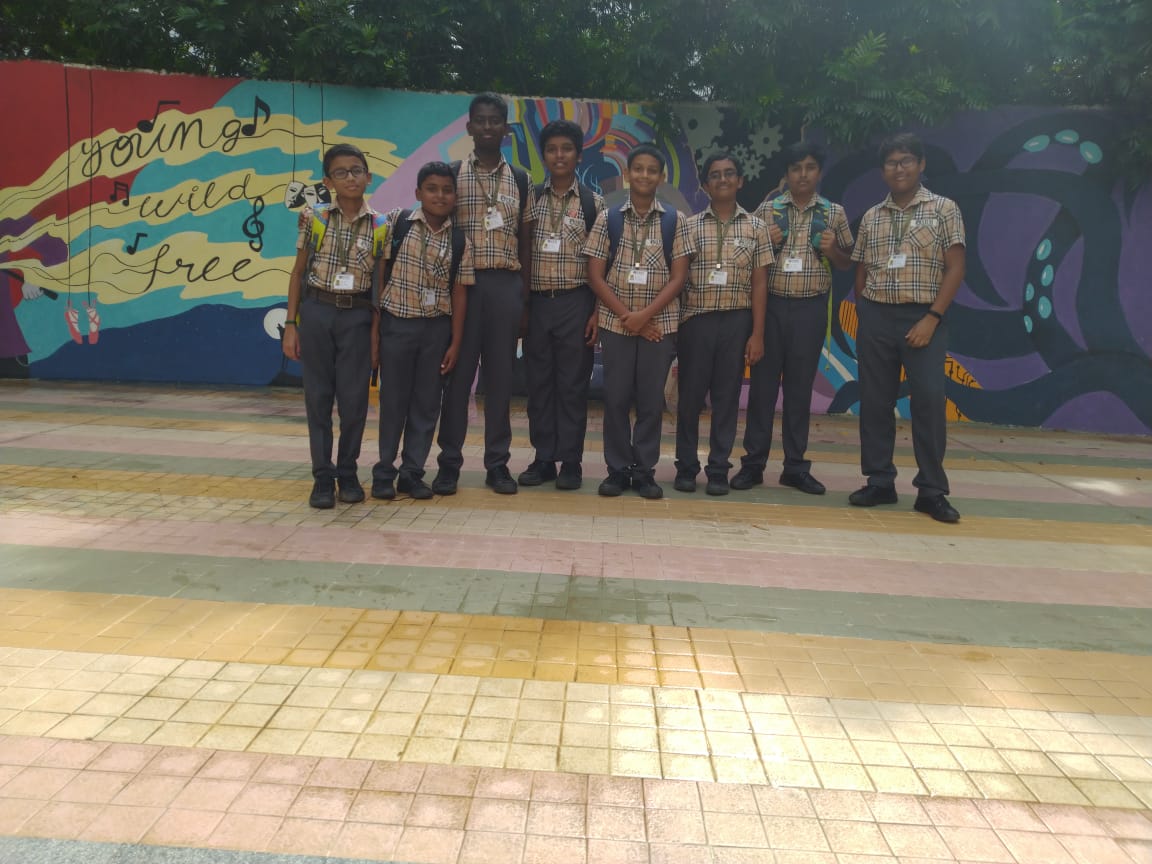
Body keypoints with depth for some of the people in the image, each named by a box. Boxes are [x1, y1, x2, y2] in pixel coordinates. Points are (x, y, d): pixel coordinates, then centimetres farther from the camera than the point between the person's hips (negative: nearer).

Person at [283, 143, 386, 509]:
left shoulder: (380, 227, 1)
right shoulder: (313, 218, 2)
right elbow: (298, 272, 6)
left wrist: (378, 331, 1)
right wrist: (291, 324, 2)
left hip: (357, 316, 0)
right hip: (316, 311, 1)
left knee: (354, 397, 1)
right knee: (318, 395, 3)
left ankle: (348, 473, 17)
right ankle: (322, 476, 12)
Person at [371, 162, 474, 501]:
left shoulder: (459, 241, 3)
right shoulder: (396, 223, -2)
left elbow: (459, 293, 4)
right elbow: (379, 276, -2)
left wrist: (455, 343, 0)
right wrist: (374, 330, -5)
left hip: (437, 328, 2)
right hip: (397, 323, -2)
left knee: (427, 403, 7)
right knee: (393, 400, 5)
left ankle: (412, 472, 19)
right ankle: (384, 472, 18)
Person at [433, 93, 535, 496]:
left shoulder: (520, 181, 11)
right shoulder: (452, 175, 6)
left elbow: (525, 243, 11)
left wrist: (524, 298, 4)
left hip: (506, 284, 2)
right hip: (463, 281, -1)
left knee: (500, 375, 5)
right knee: (457, 373, 0)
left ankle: (497, 463, 12)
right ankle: (449, 462, 8)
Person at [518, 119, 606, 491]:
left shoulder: (593, 203, 4)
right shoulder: (532, 199, 8)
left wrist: (598, 311, -5)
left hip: (576, 303, -2)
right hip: (537, 302, 2)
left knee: (572, 384, 1)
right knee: (539, 383, 6)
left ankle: (570, 462, 10)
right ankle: (543, 459, 15)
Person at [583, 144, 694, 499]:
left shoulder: (675, 221, 4)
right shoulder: (608, 219, 4)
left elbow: (678, 277, -1)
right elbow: (595, 275, 0)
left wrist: (645, 314, -12)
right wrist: (626, 314, -9)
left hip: (659, 323, 0)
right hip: (615, 322, 0)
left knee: (651, 400, 4)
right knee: (616, 398, 3)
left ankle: (645, 471, 15)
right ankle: (617, 469, 15)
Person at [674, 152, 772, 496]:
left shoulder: (755, 228, 6)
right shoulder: (690, 226, 4)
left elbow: (759, 284, 4)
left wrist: (757, 334, -2)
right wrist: (674, 325, -1)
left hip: (737, 320, 0)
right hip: (696, 319, 0)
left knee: (727, 396, 5)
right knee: (690, 395, 3)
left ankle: (719, 469, 15)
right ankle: (686, 466, 16)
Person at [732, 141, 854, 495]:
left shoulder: (834, 213, 8)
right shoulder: (766, 209, 5)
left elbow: (847, 263, 13)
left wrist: (831, 249, -8)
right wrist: (765, 243, -10)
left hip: (811, 308, 1)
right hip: (770, 304, -1)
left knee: (800, 386, 6)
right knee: (763, 382, 2)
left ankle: (795, 466, 14)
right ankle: (753, 463, 8)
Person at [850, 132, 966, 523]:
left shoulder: (943, 209, 2)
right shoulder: (871, 217, 11)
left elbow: (955, 269, -4)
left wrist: (931, 318, -12)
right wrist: (863, 315, 4)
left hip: (922, 318, -3)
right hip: (876, 317, 3)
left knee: (929, 400, -8)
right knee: (875, 401, 4)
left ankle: (931, 491, 2)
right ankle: (880, 482, 15)